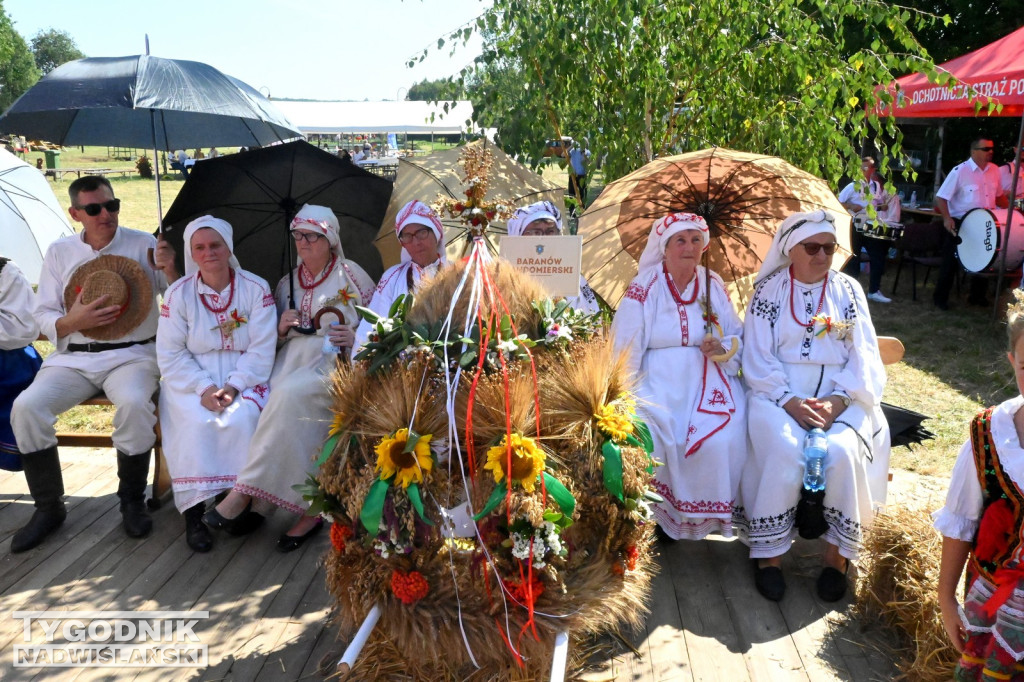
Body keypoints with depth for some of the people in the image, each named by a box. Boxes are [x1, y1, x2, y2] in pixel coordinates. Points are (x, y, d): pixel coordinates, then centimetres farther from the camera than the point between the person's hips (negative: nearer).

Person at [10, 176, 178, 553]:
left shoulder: (143, 244, 2)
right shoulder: (59, 252, 9)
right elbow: (43, 316, 10)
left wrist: (170, 270, -20)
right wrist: (73, 321, -12)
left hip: (131, 354, -3)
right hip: (72, 357, 3)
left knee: (134, 404, -34)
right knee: (26, 408, -22)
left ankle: (132, 501, -11)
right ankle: (48, 508, -2)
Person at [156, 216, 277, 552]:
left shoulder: (256, 288, 0)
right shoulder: (179, 293, 3)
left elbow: (262, 349, -5)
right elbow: (170, 353, -2)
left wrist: (233, 387, -18)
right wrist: (203, 388, -17)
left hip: (245, 378, 0)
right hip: (192, 380, 1)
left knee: (242, 419, -30)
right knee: (197, 423, -28)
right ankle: (194, 511, -18)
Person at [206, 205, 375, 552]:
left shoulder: (351, 275, 7)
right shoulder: (287, 283, 20)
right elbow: (275, 341, 21)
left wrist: (355, 337, -15)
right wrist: (281, 329, -2)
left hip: (336, 362, -4)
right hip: (294, 360, 5)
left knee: (290, 392, -34)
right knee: (284, 396, -30)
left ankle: (245, 491, -26)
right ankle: (311, 509, -25)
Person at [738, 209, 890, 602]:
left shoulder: (848, 290, 10)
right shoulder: (769, 290, 5)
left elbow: (863, 357, 4)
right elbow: (758, 358, -1)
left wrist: (837, 400, -14)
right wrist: (789, 402, -17)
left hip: (840, 396, 2)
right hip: (778, 392, -1)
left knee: (841, 452, -29)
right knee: (785, 452, -30)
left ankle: (837, 553, -10)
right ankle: (769, 554, -14)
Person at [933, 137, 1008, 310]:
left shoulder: (994, 170, 4)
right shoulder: (960, 171, -15)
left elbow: (998, 195, 19)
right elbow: (941, 197, -17)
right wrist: (947, 218, -29)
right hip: (959, 224, -6)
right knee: (950, 262, 1)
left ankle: (977, 296, 29)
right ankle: (941, 298, 11)